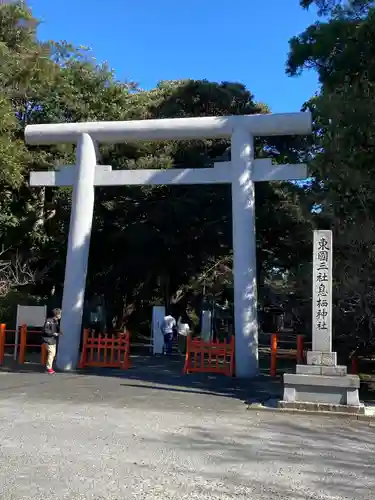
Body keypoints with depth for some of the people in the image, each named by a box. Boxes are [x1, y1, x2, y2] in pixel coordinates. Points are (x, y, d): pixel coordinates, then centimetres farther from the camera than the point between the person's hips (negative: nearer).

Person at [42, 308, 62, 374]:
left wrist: (59, 332, 1)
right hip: (49, 340, -9)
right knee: (51, 353, -10)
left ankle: (49, 366, 25)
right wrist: (53, 333, -20)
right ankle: (49, 368, 0)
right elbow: (45, 330, -20)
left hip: (54, 340, 9)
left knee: (53, 354, 13)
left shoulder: (56, 321, 7)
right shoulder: (49, 320, -18)